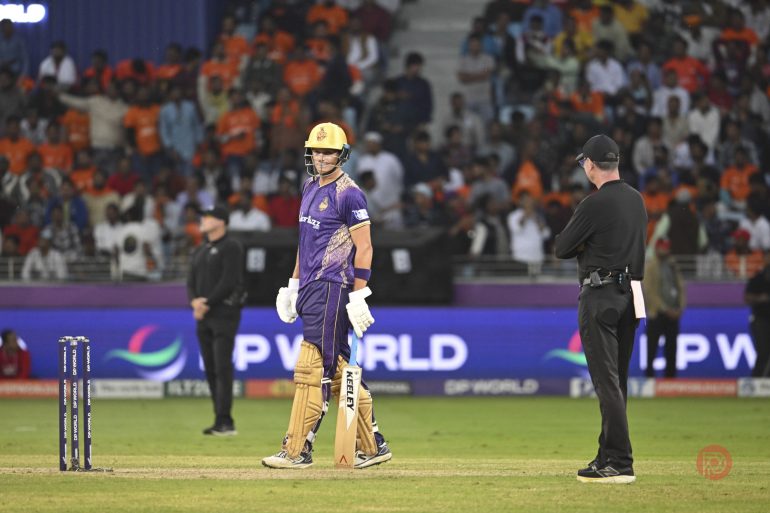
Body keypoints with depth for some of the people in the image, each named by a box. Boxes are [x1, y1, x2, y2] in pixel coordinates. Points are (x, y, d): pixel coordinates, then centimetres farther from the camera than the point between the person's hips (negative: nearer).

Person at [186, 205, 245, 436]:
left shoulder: (231, 247, -6)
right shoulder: (201, 250, 20)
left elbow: (229, 281, -15)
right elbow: (191, 281, 16)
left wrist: (208, 302, -15)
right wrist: (194, 301, -4)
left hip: (224, 313, -8)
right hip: (204, 317, 8)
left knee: (222, 367, -13)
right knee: (210, 368, 6)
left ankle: (225, 422, -16)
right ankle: (221, 422, 9)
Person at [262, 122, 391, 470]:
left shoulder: (348, 194, -10)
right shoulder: (310, 187, 17)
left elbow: (364, 247, -13)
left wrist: (358, 297, -18)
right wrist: (294, 285, 21)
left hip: (332, 289, -9)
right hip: (310, 290, 9)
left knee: (312, 368, -11)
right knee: (337, 370, 10)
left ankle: (297, 450, -11)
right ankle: (372, 445, 15)